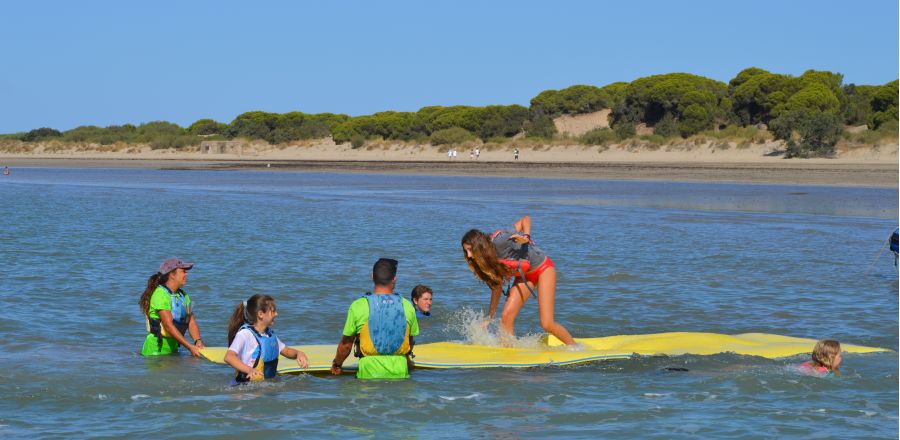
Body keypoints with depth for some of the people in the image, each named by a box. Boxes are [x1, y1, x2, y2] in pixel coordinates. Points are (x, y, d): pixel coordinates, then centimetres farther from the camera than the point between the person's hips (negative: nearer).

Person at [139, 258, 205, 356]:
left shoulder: (183, 295, 13)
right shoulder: (160, 294, -13)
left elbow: (191, 322, 7)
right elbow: (168, 326, -20)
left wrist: (198, 341, -13)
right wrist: (190, 347, -24)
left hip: (173, 348, 7)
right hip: (155, 349, -7)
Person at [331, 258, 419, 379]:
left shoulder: (358, 306, -3)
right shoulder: (407, 306, 4)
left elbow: (346, 344, 5)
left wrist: (336, 364, 24)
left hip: (369, 373, -2)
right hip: (399, 373, 2)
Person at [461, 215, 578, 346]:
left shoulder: (499, 241, -28)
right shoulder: (488, 261, -7)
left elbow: (526, 219, -19)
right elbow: (497, 287, 3)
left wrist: (526, 237, -37)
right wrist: (489, 317, 5)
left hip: (543, 268, -7)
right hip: (524, 276, 7)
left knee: (547, 324, -11)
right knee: (506, 317, -10)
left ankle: (575, 347, 10)